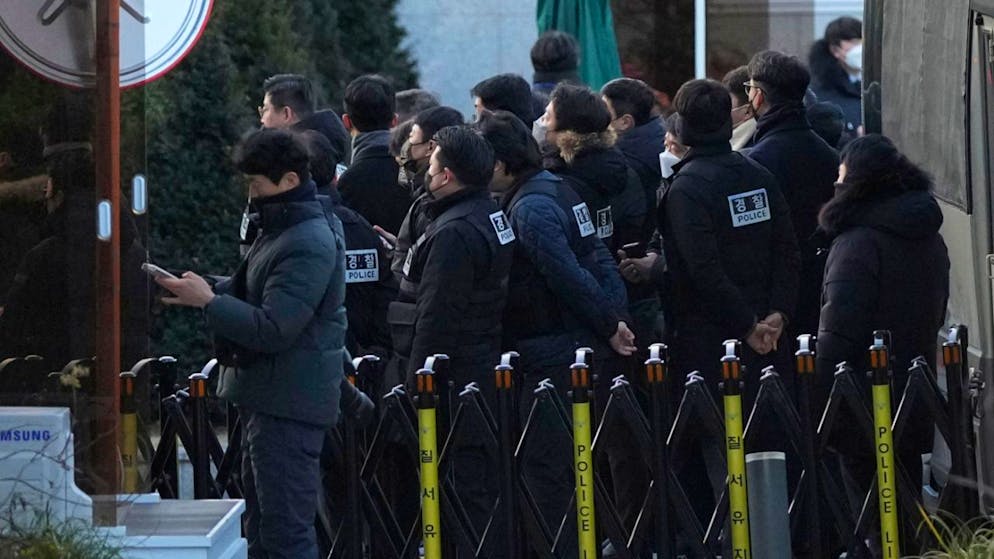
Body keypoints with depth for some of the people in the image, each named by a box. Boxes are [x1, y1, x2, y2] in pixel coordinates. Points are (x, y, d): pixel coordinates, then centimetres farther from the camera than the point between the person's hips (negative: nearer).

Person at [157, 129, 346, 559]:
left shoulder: (309, 245, -19)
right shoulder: (280, 230, 14)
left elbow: (273, 329, -24)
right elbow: (253, 297, 22)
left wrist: (208, 301, -18)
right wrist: (207, 290, 5)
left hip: (288, 404, -11)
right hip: (265, 397, 11)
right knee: (261, 524, 15)